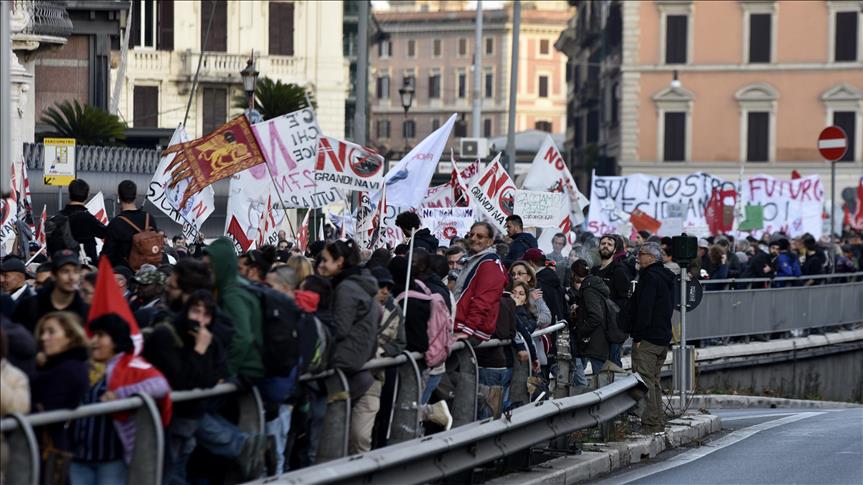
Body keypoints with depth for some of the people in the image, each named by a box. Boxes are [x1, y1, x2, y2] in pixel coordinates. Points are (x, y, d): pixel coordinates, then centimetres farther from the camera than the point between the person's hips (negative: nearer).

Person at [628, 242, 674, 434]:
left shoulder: (650, 277, -13)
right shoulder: (666, 277, 17)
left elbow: (644, 307, -20)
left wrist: (638, 336, -19)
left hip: (647, 339, -10)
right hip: (663, 337, 10)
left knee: (645, 381, -8)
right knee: (654, 381, 16)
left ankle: (650, 423, -11)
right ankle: (659, 422, 18)